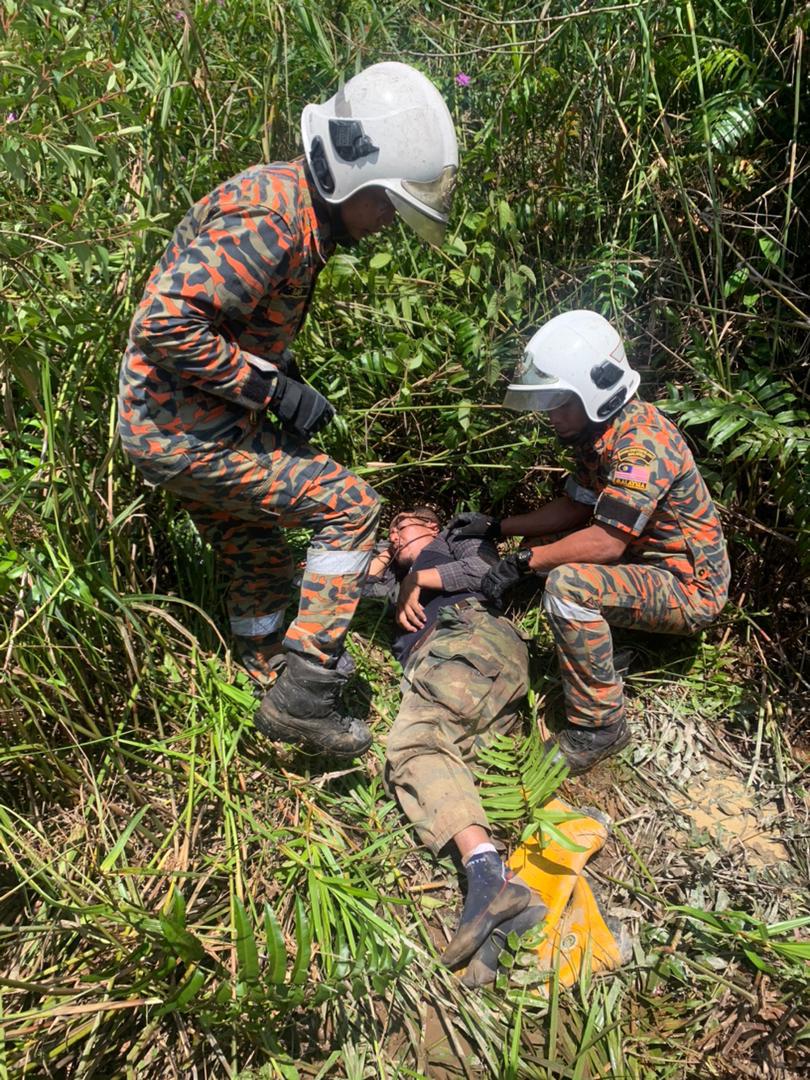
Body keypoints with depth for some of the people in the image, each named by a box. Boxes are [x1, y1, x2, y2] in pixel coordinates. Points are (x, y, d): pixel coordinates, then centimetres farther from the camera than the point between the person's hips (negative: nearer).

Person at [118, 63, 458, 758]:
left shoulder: (299, 210, 10)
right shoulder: (268, 222, -23)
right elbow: (165, 324, -30)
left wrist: (285, 375, 5)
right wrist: (272, 388, -23)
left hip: (178, 427, 10)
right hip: (189, 434, -10)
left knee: (260, 564, 19)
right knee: (349, 506, -11)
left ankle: (273, 688, 38)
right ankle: (303, 695, -6)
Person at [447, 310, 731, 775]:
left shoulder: (643, 440, -26)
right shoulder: (599, 432, 4)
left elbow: (607, 542, -31)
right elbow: (577, 508, 9)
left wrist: (523, 562, -24)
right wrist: (497, 527, 2)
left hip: (689, 588, -10)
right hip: (648, 563, 10)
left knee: (569, 585, -30)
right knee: (546, 546, 11)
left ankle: (600, 726, -17)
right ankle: (603, 646, 10)